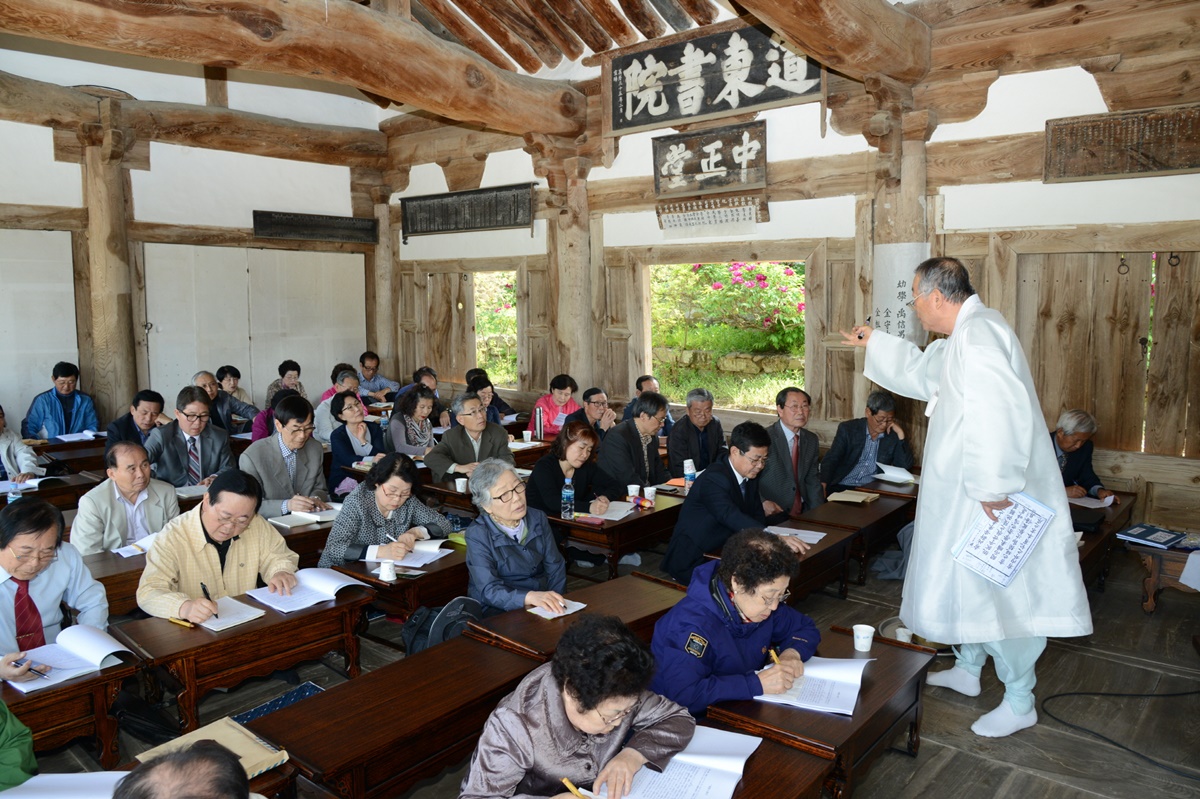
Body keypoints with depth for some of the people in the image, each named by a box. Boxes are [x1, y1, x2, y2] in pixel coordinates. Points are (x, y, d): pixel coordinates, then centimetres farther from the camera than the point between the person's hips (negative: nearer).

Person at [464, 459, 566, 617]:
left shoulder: (538, 518, 5)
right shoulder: (477, 535, -10)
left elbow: (555, 568, 8)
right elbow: (489, 591, -20)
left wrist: (553, 603, -10)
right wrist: (529, 597, -37)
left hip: (542, 605, 5)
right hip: (499, 612, -5)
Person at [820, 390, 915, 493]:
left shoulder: (893, 435, 7)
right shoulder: (847, 429, 3)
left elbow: (906, 466, 2)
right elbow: (831, 460, -2)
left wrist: (900, 434, -5)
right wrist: (823, 484, -21)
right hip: (840, 487, -1)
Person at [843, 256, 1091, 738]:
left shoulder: (978, 334, -24)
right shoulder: (966, 336, 11)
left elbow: (998, 410, -35)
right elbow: (925, 371, 30)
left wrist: (991, 486, -30)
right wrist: (874, 343, 36)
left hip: (995, 500, -11)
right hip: (969, 497, 11)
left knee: (999, 594, 2)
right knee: (965, 584, 22)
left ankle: (1019, 703, 19)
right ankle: (968, 670, 40)